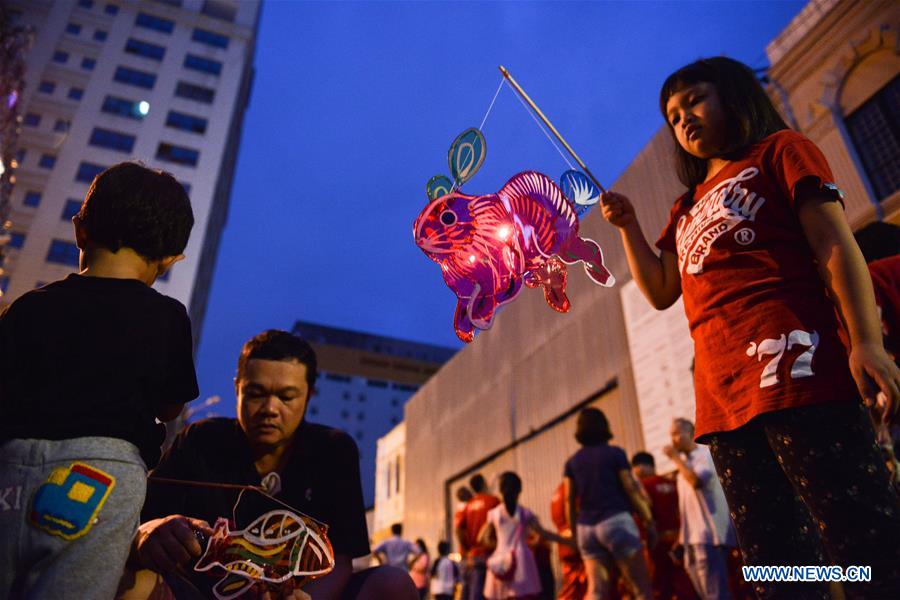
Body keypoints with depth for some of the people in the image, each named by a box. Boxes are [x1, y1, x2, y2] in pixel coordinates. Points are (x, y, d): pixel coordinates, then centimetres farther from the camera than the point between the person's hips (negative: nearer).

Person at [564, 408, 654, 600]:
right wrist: (649, 520, 3)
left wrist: (574, 531, 13)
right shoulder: (615, 453, 2)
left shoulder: (572, 462, 11)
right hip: (615, 520, -4)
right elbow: (631, 489, -2)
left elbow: (570, 500, 8)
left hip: (586, 527, 4)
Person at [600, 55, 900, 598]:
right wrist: (626, 224, 13)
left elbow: (835, 244, 0)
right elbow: (660, 291, 21)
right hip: (722, 394, 6)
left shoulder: (780, 151, 13)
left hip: (792, 363, -6)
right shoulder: (686, 209, 29)